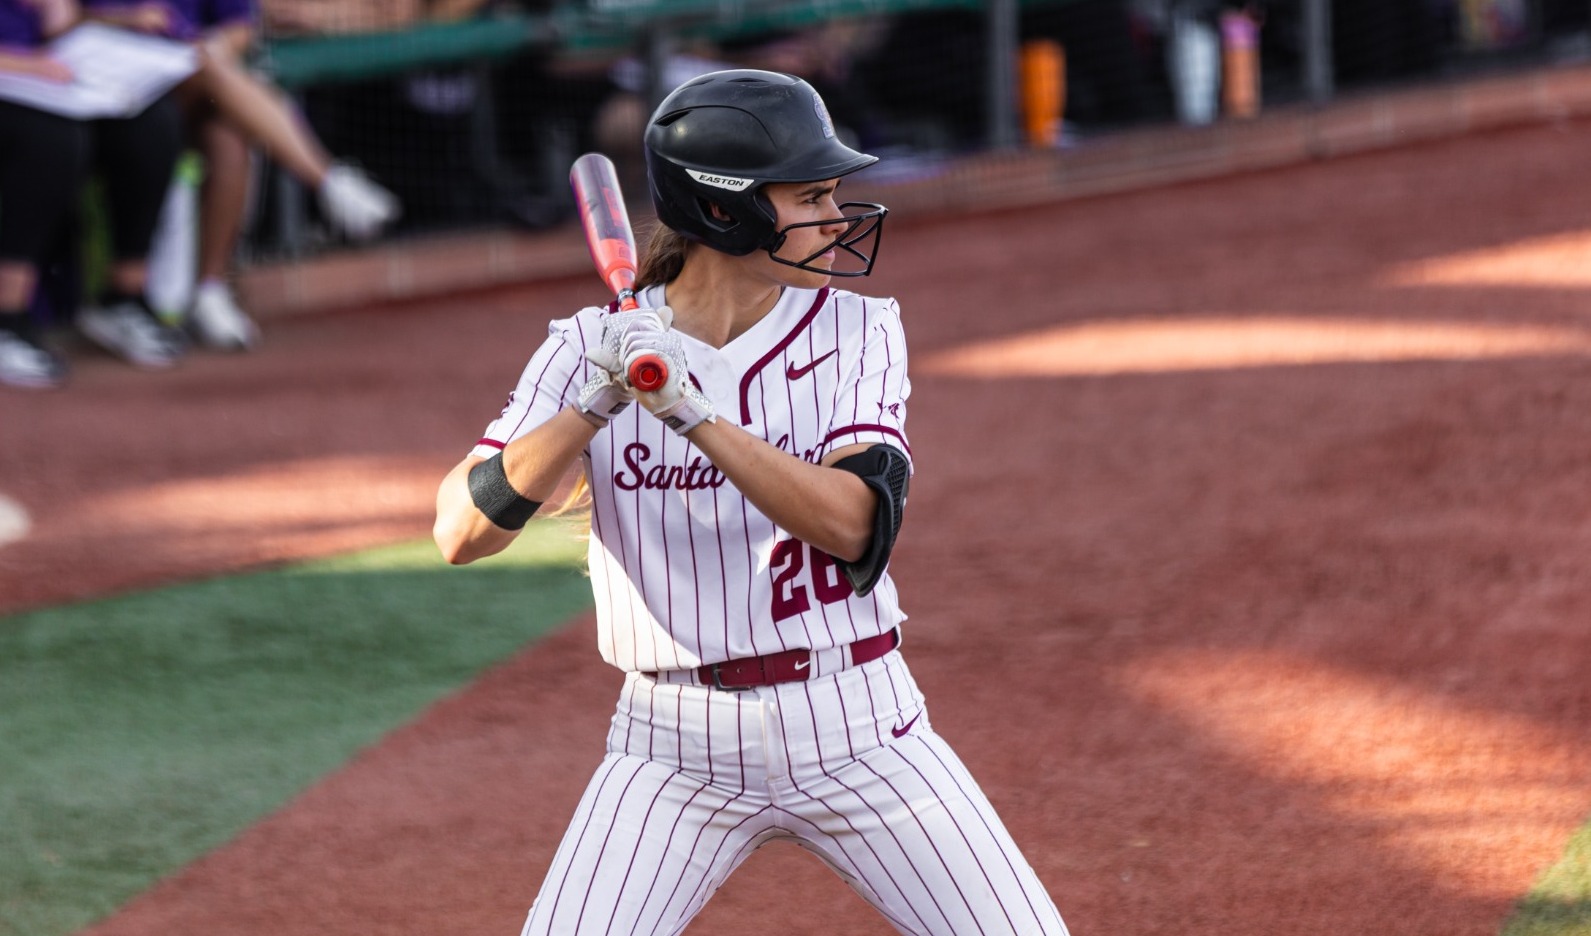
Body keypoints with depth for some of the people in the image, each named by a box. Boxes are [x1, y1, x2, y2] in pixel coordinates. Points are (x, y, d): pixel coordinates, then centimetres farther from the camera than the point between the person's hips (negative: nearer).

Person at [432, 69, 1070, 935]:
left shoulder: (856, 333, -2)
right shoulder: (590, 349, -3)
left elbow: (858, 528, -17)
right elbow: (460, 533, -13)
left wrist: (695, 414, -26)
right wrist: (595, 406, -25)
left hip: (855, 728, 1)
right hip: (674, 747, -1)